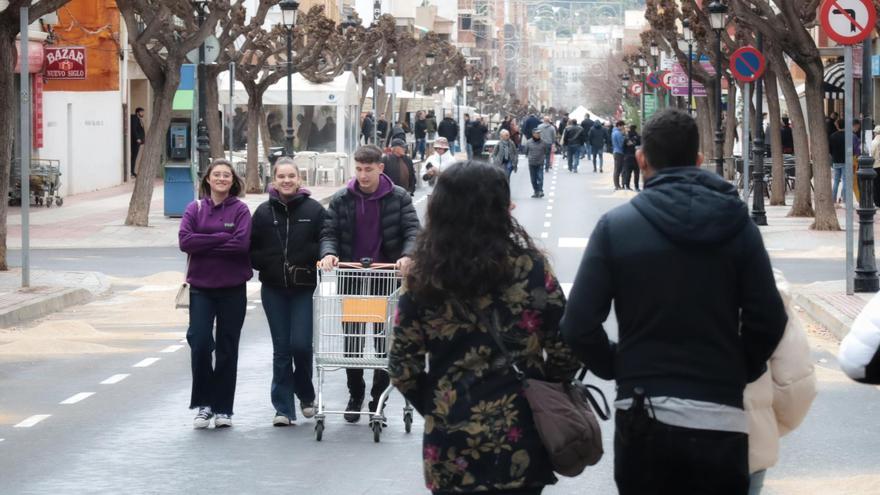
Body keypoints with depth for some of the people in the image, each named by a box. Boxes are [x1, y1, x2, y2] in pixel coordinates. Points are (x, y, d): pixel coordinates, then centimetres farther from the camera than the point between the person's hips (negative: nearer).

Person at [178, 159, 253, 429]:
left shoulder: (240, 209, 0)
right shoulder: (195, 209, 4)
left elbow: (242, 243, -14)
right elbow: (185, 241, -9)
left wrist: (205, 244, -12)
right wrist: (222, 238, -14)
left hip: (232, 288, -1)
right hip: (201, 287, 1)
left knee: (227, 348, 6)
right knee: (200, 343, -11)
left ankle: (223, 408, 15)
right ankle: (204, 404, 3)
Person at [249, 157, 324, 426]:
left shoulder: (314, 210, -2)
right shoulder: (264, 212, 4)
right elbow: (252, 249, 7)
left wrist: (309, 264, -14)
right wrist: (266, 266, -7)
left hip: (304, 289, -2)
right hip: (273, 290, 2)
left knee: (300, 345, -9)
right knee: (281, 349, 5)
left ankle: (306, 395, 18)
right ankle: (283, 407, 10)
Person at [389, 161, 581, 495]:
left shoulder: (423, 276, -3)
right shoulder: (529, 267, -7)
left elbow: (403, 368, -2)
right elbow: (565, 355, -6)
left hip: (451, 450, 1)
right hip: (520, 445, -1)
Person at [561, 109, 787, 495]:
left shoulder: (616, 226, -4)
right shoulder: (736, 224, -1)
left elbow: (579, 326, -8)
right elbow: (768, 321, -5)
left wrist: (616, 367, 9)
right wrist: (738, 373, 12)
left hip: (643, 417, -1)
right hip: (721, 419, 1)